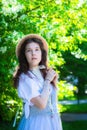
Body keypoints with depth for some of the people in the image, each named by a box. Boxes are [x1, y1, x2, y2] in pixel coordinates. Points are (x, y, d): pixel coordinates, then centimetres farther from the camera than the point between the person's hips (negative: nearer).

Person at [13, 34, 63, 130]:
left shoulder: (45, 73, 2)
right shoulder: (24, 78, -17)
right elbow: (41, 104, -24)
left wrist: (54, 81, -2)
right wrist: (47, 81, -13)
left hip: (53, 121, 6)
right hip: (36, 122, -6)